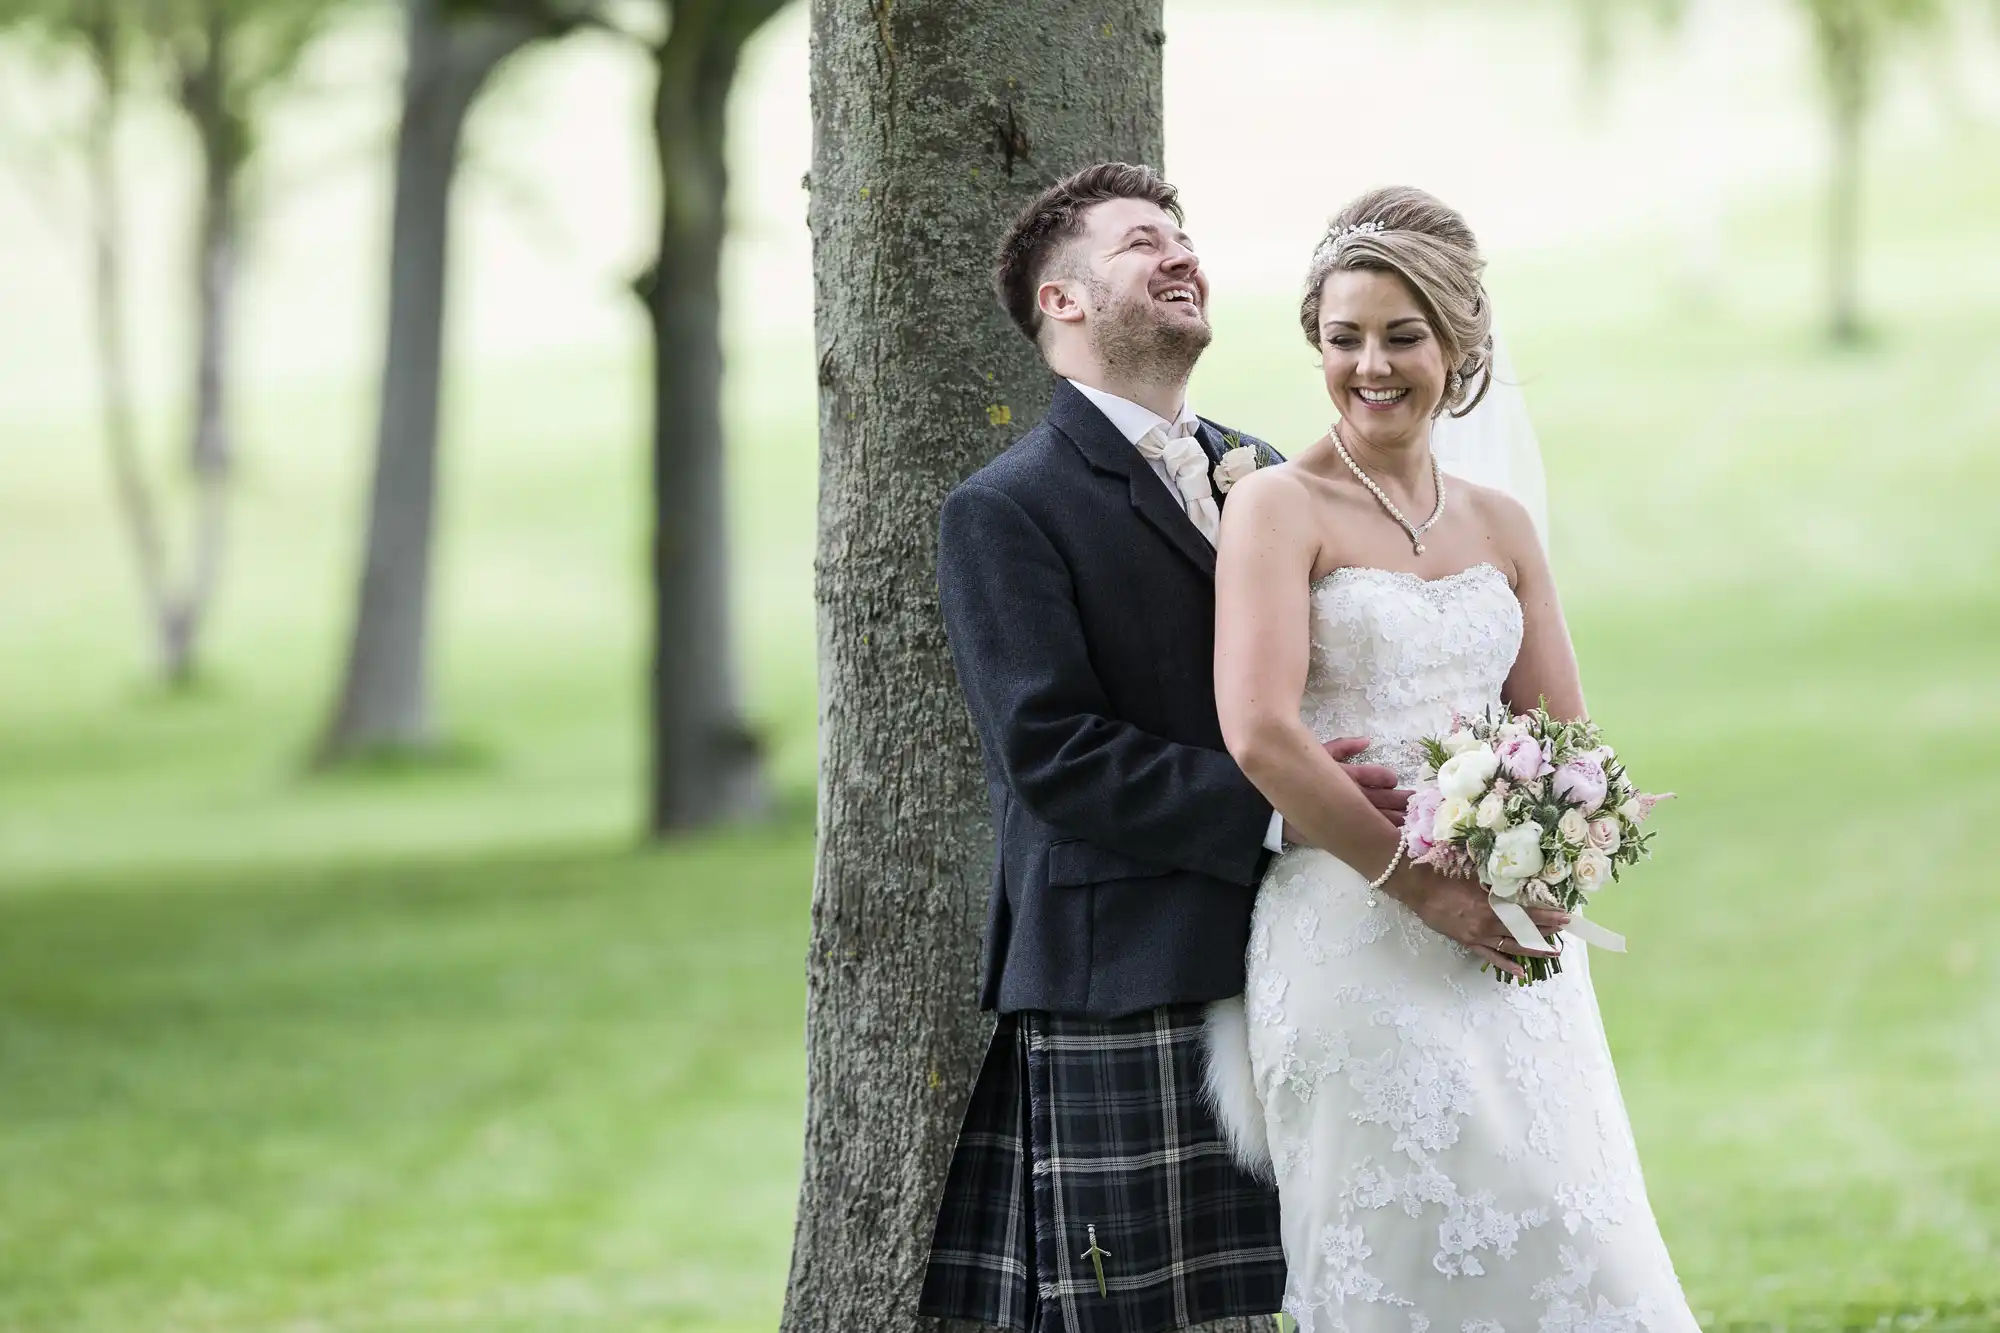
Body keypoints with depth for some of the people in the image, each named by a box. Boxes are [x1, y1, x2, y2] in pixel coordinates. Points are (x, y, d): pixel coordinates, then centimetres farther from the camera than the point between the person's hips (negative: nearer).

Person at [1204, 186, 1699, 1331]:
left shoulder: (1500, 527, 13)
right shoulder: (1279, 509, -3)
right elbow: (1261, 733, -15)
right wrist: (1424, 886, -18)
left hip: (1504, 955, 5)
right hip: (1355, 936, -5)